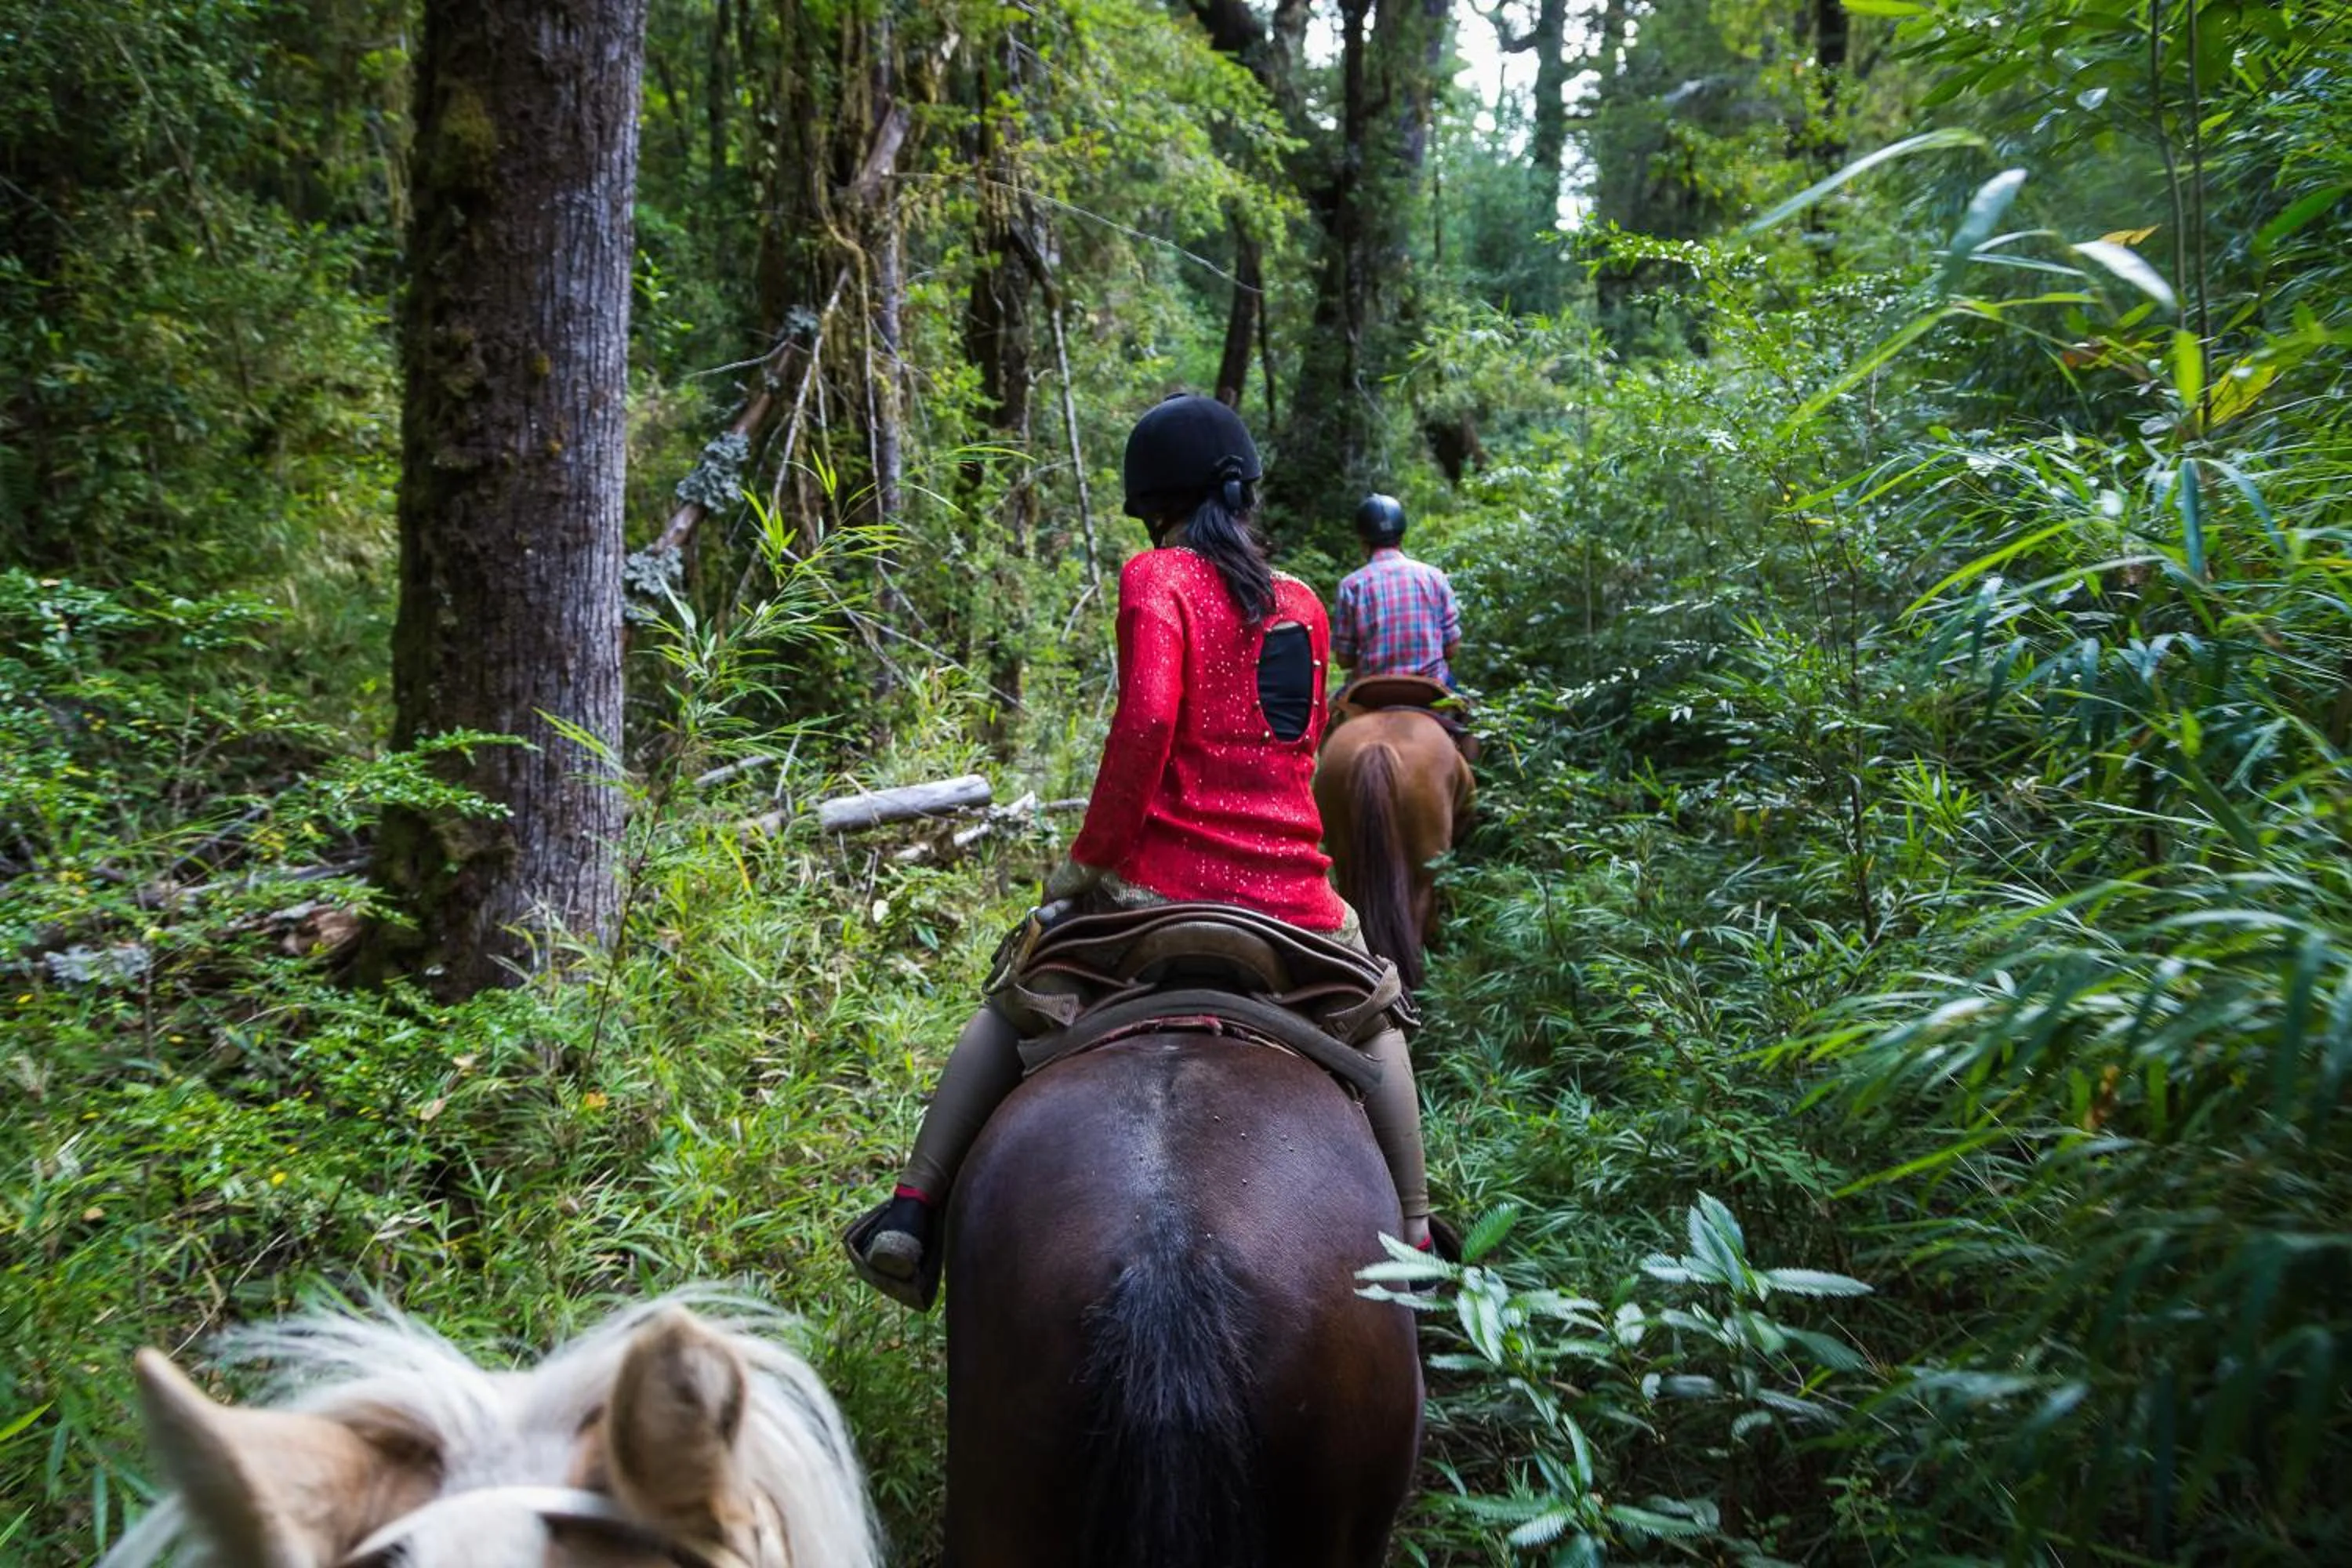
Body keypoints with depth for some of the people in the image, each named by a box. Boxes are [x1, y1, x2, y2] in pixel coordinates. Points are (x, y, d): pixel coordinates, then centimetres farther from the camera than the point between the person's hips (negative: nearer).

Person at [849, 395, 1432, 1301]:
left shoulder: (1158, 578, -5)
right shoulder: (1304, 604, 12)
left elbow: (1146, 718, -19)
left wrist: (1092, 856, -11)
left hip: (1168, 885, -3)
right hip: (1293, 900, 4)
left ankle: (914, 1212, 15)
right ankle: (1415, 1233, 33)